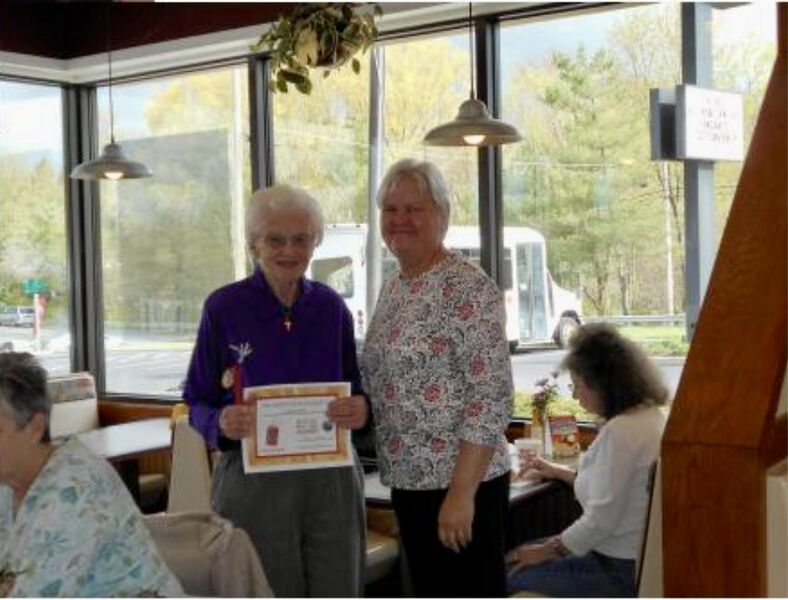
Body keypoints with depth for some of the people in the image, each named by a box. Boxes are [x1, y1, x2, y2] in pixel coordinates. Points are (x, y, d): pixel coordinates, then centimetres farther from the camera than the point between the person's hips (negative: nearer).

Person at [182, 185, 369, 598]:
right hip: (253, 481, -3)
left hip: (331, 480, 3)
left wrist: (361, 409, -9)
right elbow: (197, 403, 0)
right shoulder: (224, 308, -4)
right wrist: (221, 423, -22)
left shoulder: (331, 307, 6)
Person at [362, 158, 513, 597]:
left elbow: (492, 400, -19)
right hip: (410, 481, 8)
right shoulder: (394, 289, 10)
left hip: (461, 483, -8)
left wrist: (462, 493, -21)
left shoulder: (467, 288, -14)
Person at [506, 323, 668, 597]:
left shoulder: (621, 430, -25)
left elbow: (600, 521, -24)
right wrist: (560, 473, 21)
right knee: (522, 552, 16)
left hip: (620, 571, -10)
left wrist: (547, 550, -11)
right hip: (635, 556, 10)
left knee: (511, 575, -2)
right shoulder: (648, 415, 5)